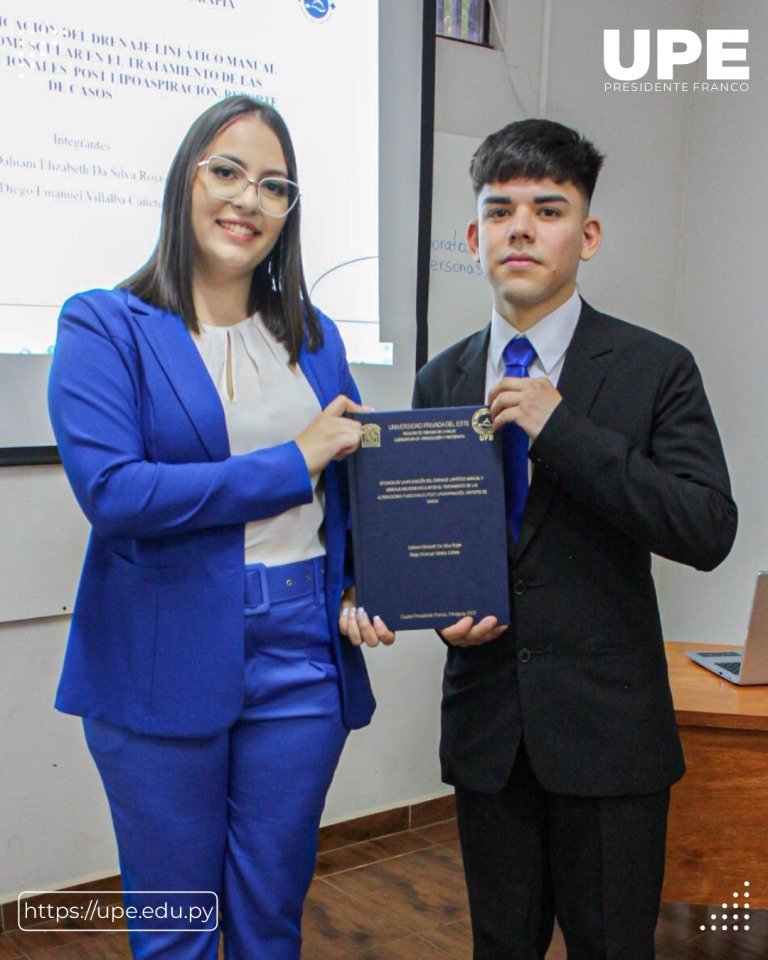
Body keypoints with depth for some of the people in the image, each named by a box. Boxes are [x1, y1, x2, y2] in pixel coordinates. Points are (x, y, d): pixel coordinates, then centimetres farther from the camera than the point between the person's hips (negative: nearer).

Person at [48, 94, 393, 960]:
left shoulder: (314, 337, 10)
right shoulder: (103, 326, -4)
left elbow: (350, 485, 17)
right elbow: (110, 490, -18)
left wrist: (356, 593, -2)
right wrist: (292, 462, -14)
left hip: (300, 659, 4)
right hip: (164, 663, -3)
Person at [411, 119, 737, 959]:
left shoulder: (655, 371, -6)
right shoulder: (440, 381, 5)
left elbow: (709, 531, -17)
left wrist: (560, 429, -22)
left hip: (608, 726, -3)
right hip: (486, 723, 3)